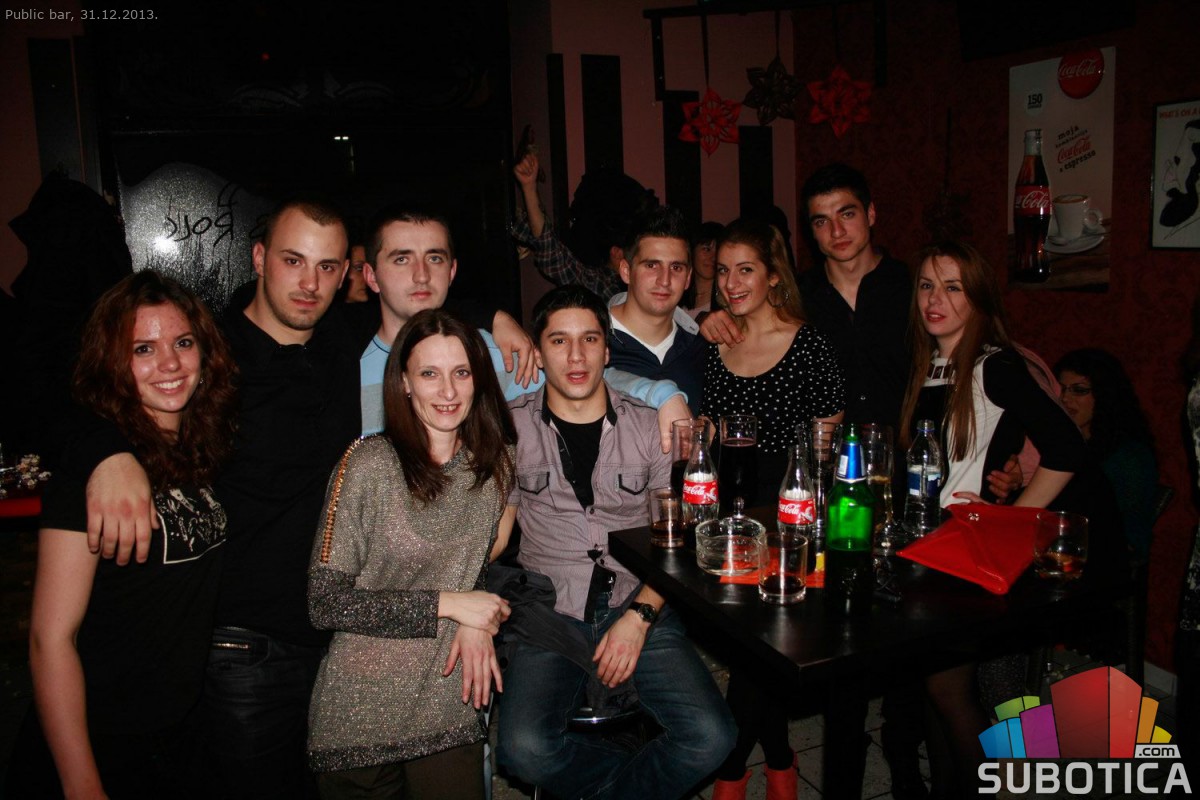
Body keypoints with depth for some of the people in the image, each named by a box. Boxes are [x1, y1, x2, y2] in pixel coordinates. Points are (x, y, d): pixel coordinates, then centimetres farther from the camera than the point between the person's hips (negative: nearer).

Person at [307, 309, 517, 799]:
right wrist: (448, 604, -17)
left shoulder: (495, 464, 0)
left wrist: (479, 623, -7)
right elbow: (325, 603, -14)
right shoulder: (370, 463, -14)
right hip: (360, 717, -3)